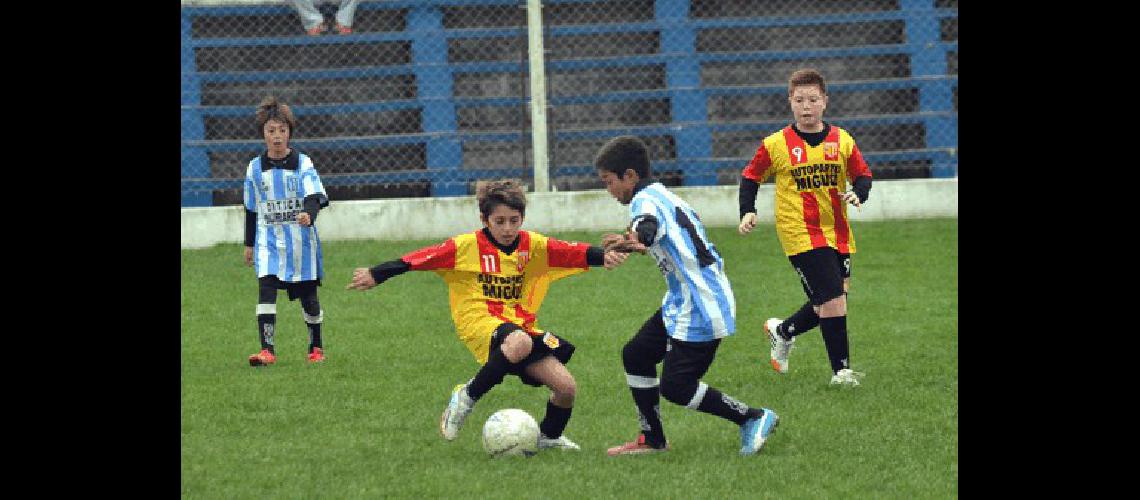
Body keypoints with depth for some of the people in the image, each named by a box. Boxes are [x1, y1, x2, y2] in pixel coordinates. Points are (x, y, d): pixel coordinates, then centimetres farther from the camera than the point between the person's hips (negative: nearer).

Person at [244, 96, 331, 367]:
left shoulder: (303, 164, -3)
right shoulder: (255, 167, 5)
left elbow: (314, 196, -15)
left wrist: (309, 215, -37)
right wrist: (249, 244, 17)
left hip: (301, 240, -1)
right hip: (268, 240, 1)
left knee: (308, 296, 6)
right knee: (266, 289, -17)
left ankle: (316, 347, 25)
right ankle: (267, 349, -20)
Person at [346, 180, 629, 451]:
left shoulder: (534, 246, 5)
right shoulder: (468, 246, -3)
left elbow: (574, 253, -5)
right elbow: (422, 259, -5)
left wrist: (603, 256, -25)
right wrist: (375, 275, -10)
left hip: (521, 325, 5)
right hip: (480, 322, -5)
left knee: (566, 386, -8)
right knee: (519, 344, -40)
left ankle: (549, 436, 26)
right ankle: (467, 397, -18)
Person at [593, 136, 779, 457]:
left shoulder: (645, 199, -15)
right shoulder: (663, 196, 16)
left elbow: (648, 226, -40)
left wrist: (633, 242, -59)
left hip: (699, 310, -11)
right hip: (683, 303, 11)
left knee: (675, 387, -9)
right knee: (636, 355, 14)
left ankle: (754, 419, -2)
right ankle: (652, 440, 20)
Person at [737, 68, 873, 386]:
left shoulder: (842, 141, 3)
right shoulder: (776, 145, -4)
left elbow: (862, 175, 10)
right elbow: (751, 177, 6)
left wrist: (858, 194, -12)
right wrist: (747, 212, -7)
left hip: (838, 233, 4)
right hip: (801, 235, -4)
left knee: (827, 306, 10)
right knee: (832, 301, -13)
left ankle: (782, 331, 38)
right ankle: (841, 370, -2)